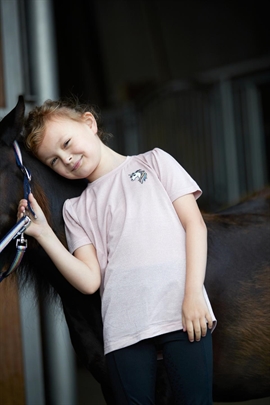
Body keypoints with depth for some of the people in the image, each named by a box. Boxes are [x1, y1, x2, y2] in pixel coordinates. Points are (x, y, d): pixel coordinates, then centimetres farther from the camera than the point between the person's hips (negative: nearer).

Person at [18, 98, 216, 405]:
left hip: (183, 312, -2)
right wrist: (41, 232, -2)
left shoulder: (154, 162, 14)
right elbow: (90, 281, 6)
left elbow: (194, 223, 5)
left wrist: (193, 294, -8)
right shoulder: (76, 209, 18)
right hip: (124, 329, 2)